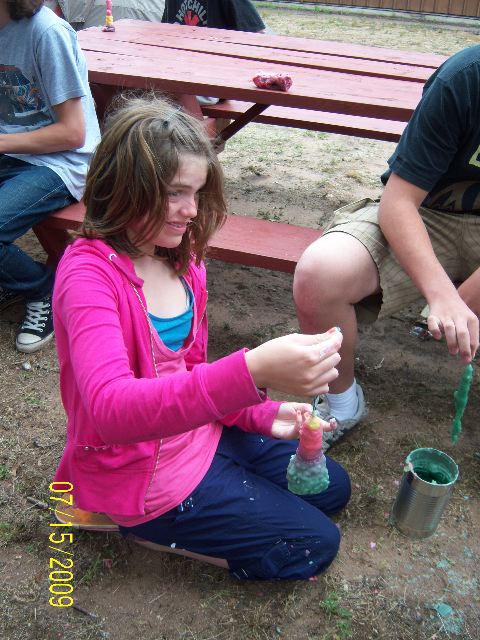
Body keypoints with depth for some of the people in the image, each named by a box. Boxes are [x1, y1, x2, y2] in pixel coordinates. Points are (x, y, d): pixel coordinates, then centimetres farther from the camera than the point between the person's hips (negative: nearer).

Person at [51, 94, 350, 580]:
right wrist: (254, 370, -54)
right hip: (137, 469, -7)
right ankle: (141, 523, 5)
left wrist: (264, 415, -10)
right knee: (314, 545, 0)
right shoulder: (88, 272, -26)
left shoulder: (181, 259, -1)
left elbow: (192, 370, 7)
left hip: (197, 431, 8)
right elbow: (111, 408, -42)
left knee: (331, 486, 19)